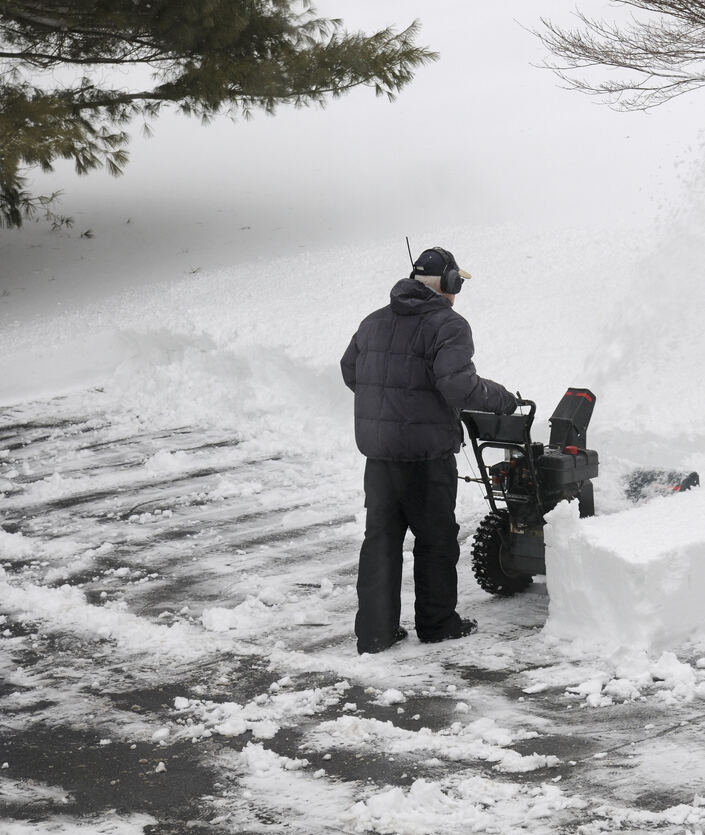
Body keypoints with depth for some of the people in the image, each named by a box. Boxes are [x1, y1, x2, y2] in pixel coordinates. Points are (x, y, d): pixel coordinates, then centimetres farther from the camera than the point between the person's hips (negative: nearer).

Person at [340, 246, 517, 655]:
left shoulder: (374, 322, 11)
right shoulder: (447, 325, -12)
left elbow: (350, 372, 20)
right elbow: (458, 385, -22)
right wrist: (502, 398, -6)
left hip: (377, 449, 6)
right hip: (425, 452, -6)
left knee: (381, 536, 10)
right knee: (436, 537, 9)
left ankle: (375, 630, 9)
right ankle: (436, 621, 20)